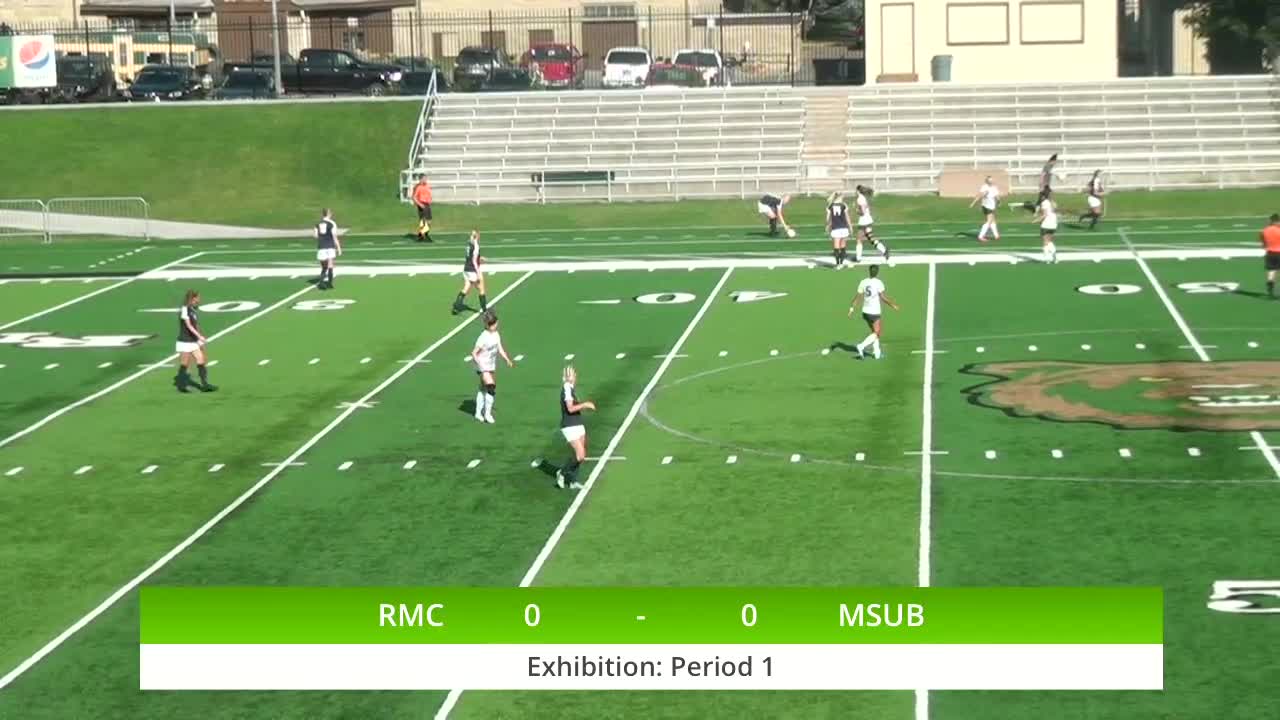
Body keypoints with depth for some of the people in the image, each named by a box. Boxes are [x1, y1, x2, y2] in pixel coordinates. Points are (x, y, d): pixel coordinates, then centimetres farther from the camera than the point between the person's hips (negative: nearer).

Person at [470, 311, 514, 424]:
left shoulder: (496, 334, 0)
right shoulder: (483, 338, -22)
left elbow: (500, 349, 6)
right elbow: (474, 353, -19)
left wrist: (507, 360, -5)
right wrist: (479, 364, -29)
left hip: (492, 367, 8)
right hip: (483, 368, -8)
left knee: (483, 389, 16)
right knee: (491, 388, -16)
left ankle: (478, 412, 26)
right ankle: (487, 413, -6)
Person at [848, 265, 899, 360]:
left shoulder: (863, 282, -1)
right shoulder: (878, 283, -14)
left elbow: (858, 297, -1)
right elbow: (883, 297, -16)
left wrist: (852, 308, 6)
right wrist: (893, 305, -4)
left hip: (865, 311, 6)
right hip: (874, 312, -6)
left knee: (875, 332, 20)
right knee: (876, 333, 3)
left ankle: (876, 352, 19)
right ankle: (862, 346, -16)